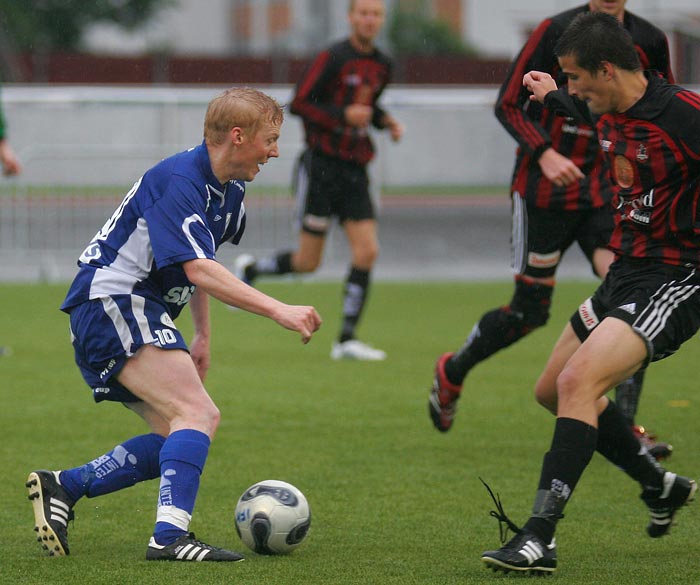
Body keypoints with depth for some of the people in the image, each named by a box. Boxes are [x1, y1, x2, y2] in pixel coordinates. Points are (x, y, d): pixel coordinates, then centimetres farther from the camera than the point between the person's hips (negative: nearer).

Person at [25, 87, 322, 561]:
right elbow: (200, 270, -30)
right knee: (198, 412, -23)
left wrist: (203, 335, 27)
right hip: (111, 303, -10)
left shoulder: (229, 190, 12)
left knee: (178, 439, 5)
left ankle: (62, 487, 8)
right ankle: (170, 535, -32)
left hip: (138, 313, 10)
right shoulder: (177, 181, -20)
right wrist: (278, 311, -35)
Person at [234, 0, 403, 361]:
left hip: (355, 171, 6)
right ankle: (249, 269, 26)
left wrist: (386, 121, 9)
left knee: (367, 253, -8)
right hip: (321, 165, -6)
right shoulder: (333, 58, -11)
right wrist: (343, 115, -22)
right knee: (307, 263, -4)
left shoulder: (381, 66, 11)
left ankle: (346, 341, -2)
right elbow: (299, 104, -13)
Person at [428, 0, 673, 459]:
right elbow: (509, 105, -7)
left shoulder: (650, 42, 1)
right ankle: (451, 373, 30)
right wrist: (544, 153, -21)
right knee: (531, 310, 2)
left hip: (606, 192, 3)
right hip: (544, 192, -3)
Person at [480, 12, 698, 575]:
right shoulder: (609, 111, 5)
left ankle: (540, 537, -25)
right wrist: (551, 98, 47)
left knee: (579, 381, -25)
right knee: (553, 390, 17)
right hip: (626, 272, 10)